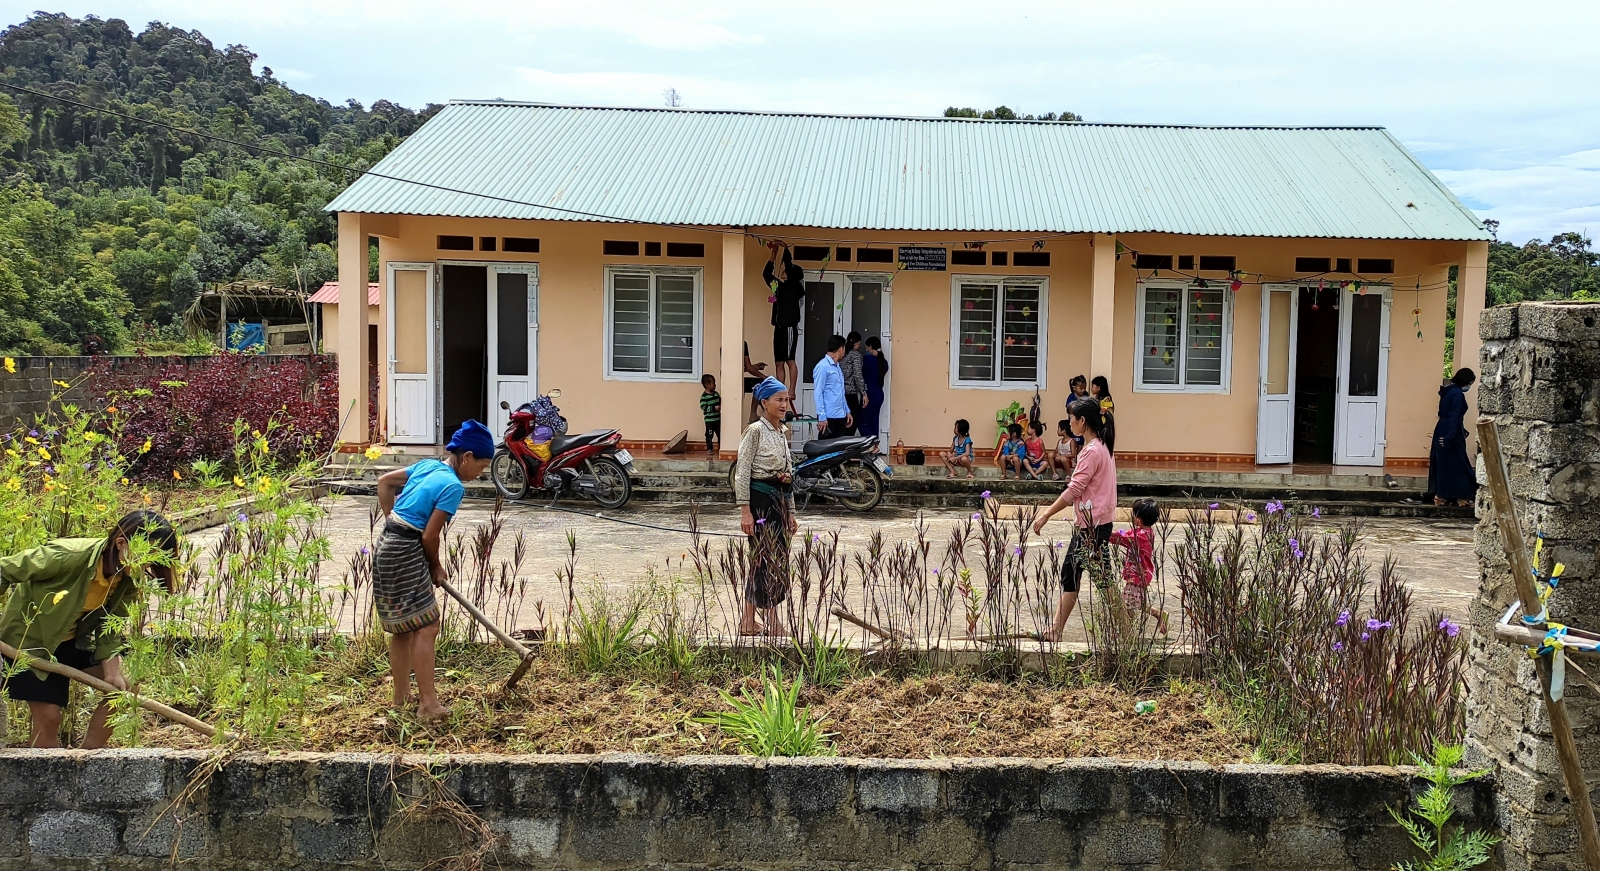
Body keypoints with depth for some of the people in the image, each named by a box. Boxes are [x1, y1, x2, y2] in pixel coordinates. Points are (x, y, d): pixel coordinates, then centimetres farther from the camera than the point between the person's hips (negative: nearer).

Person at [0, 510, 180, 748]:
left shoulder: (129, 583, -15)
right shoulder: (69, 556, -35)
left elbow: (111, 627, -6)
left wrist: (112, 670, -19)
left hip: (74, 639, 7)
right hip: (29, 637, -6)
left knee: (120, 688, -1)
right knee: (48, 715, -11)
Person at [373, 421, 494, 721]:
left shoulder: (428, 466, 10)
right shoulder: (453, 486, -15)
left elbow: (384, 481, 20)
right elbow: (429, 536, -15)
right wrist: (436, 566, 2)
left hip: (387, 547, 10)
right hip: (406, 554, -10)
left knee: (402, 628, 17)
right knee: (426, 627, -7)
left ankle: (401, 697, 25)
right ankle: (428, 704, -7)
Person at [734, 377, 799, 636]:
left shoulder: (783, 431, 15)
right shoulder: (756, 430, -8)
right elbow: (742, 472, -11)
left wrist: (790, 512, 18)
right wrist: (745, 510, -17)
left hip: (780, 500, 8)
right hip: (761, 499, -8)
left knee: (762, 561, 10)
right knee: (770, 559, -9)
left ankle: (749, 622, 16)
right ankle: (772, 621, -4)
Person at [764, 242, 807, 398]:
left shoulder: (795, 286, -3)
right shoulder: (779, 286, 16)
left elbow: (790, 267, -15)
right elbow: (766, 274, 17)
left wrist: (785, 250, -9)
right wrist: (774, 254, 12)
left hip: (789, 327, -8)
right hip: (779, 327, 8)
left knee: (790, 360, -7)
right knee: (780, 362, 6)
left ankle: (791, 391, -7)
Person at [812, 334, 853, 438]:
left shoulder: (837, 366, 16)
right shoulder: (822, 367, -11)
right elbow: (818, 393, -14)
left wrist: (847, 411, 18)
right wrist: (822, 417, -18)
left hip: (841, 416, 9)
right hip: (829, 417, -8)